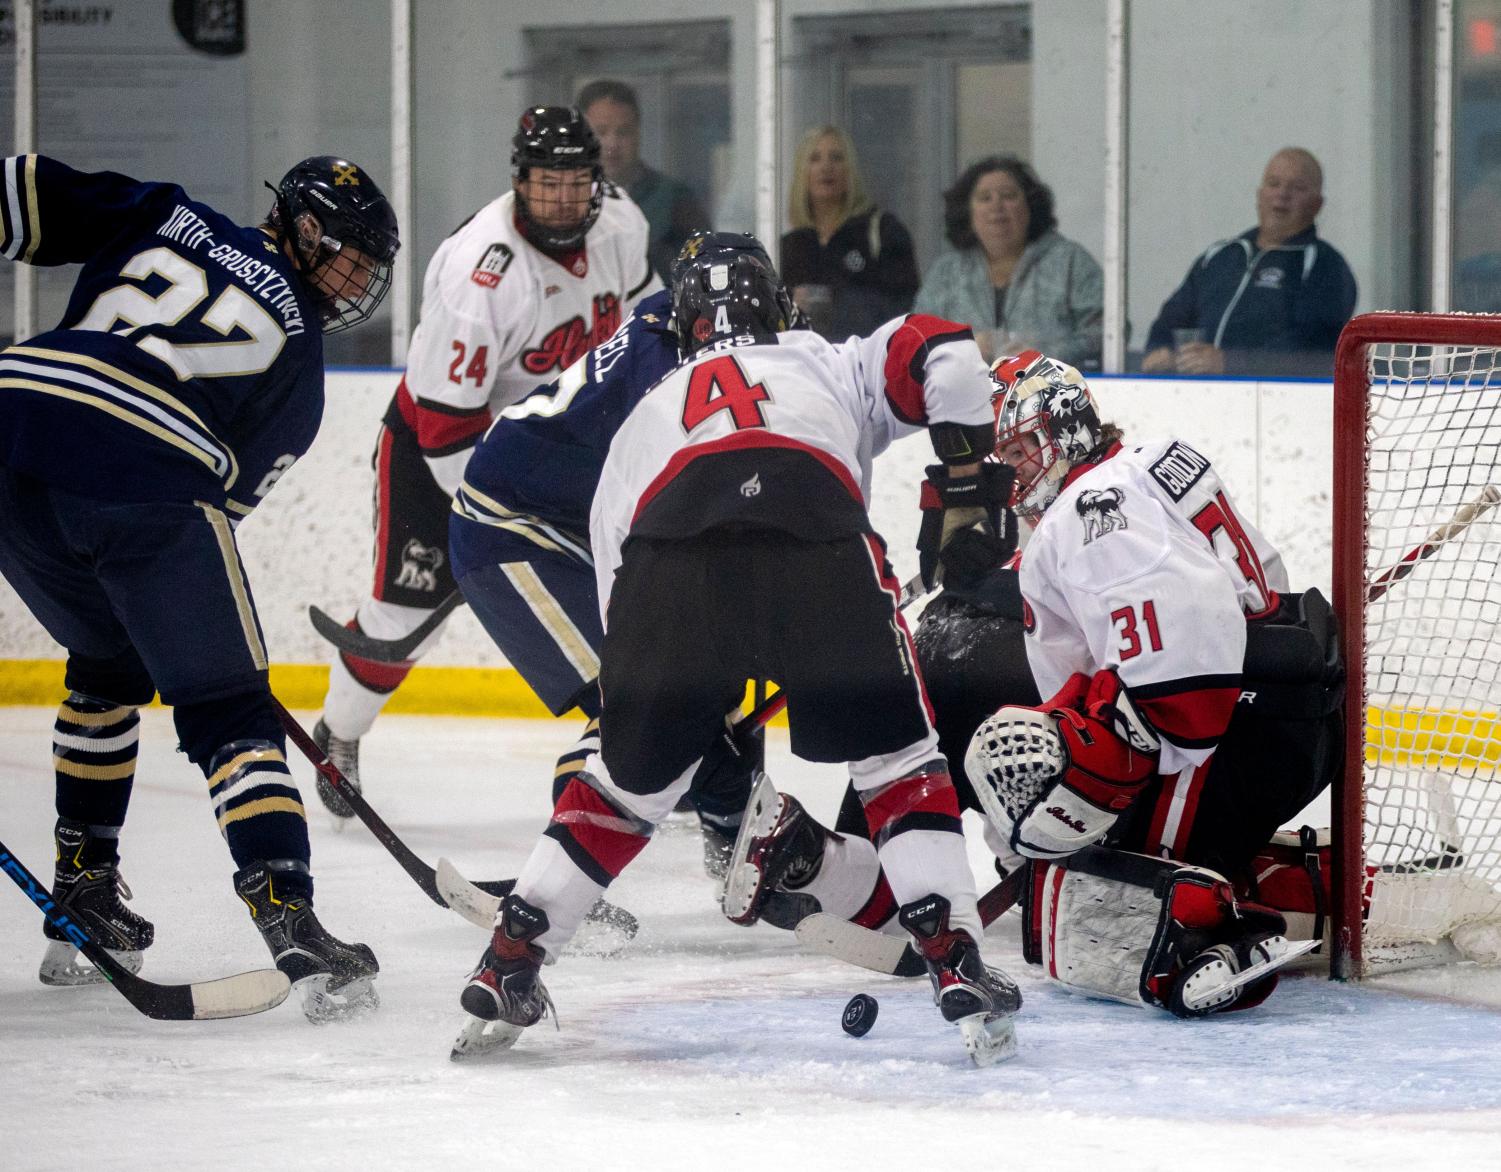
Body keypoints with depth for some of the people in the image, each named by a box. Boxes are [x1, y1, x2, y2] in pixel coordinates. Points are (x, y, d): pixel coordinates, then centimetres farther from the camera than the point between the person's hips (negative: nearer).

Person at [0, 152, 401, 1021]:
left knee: (108, 662, 28)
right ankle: (290, 919, -10)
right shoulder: (299, 356, 17)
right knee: (226, 709, 5)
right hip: (146, 480, -4)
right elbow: (232, 488, 14)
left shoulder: (164, 216, 24)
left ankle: (84, 896, 29)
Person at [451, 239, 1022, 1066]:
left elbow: (613, 561, 37)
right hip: (818, 541, -2)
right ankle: (957, 968, 2)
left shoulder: (645, 417, 41)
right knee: (895, 757, 14)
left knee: (632, 776, 21)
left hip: (673, 563, 2)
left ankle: (504, 973, 20)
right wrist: (967, 485, 23)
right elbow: (940, 355, 16)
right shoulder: (831, 367, 36)